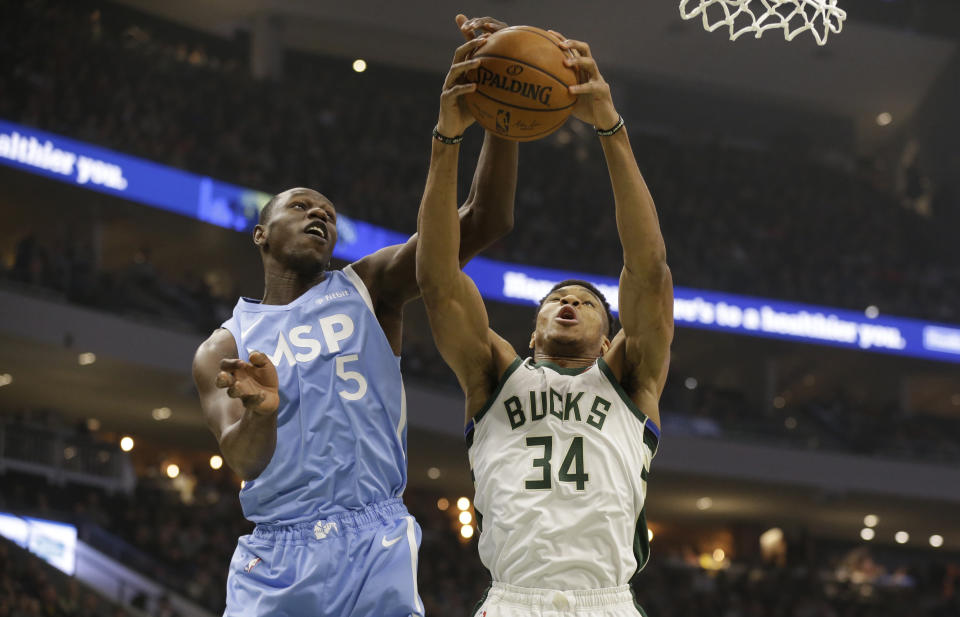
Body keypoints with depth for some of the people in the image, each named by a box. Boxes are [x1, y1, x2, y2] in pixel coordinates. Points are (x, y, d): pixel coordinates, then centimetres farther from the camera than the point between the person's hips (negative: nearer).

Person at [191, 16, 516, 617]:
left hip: (374, 550, -1)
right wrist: (259, 415, -28)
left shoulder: (368, 288, 11)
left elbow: (484, 221, -1)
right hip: (272, 560, 1)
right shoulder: (222, 351, 12)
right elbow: (244, 459, -4)